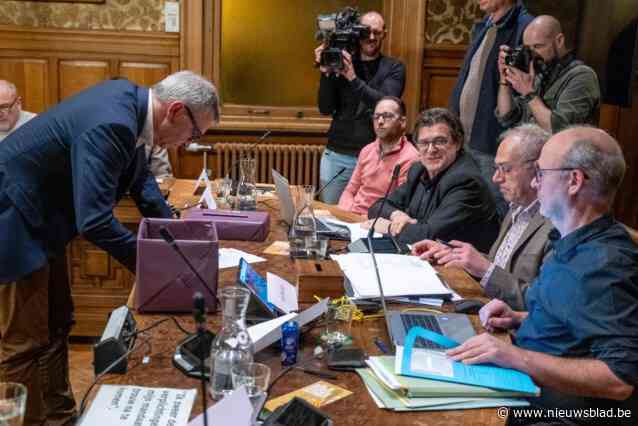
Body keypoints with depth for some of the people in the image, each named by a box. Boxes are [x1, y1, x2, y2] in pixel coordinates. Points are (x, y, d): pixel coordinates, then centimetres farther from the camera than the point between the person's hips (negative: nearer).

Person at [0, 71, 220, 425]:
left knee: (56, 324, 17)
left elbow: (139, 176, 11)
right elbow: (94, 222, -33)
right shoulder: (111, 125, -31)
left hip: (35, 215, 10)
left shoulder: (128, 99, -2)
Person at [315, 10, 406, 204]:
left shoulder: (393, 68, 1)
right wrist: (326, 73, -13)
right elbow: (325, 109, 0)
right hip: (336, 155, 2)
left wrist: (353, 79, -24)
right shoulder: (341, 63, 6)